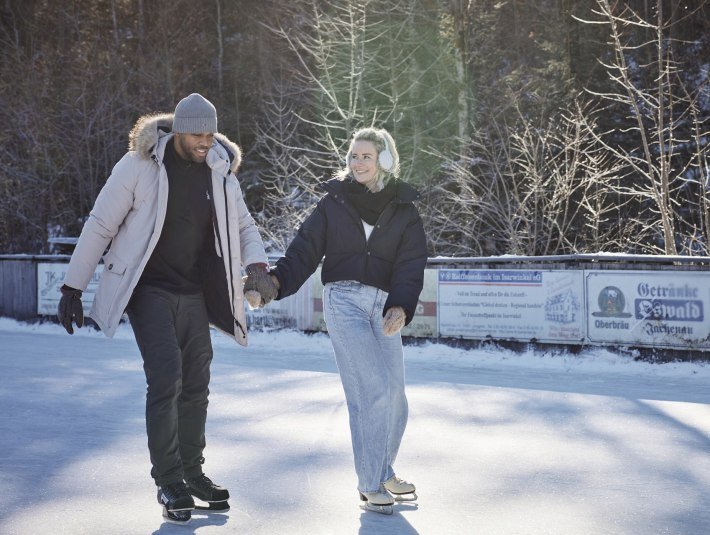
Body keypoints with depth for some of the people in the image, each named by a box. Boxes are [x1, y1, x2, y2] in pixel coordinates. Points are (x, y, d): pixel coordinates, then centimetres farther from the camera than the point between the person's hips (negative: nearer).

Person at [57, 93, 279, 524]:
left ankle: (192, 472, 23)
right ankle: (168, 481, -5)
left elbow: (243, 224, 11)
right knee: (166, 378, -15)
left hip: (194, 294, 5)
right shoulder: (140, 165, -12)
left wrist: (257, 265, -10)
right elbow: (101, 225, -7)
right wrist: (73, 288, -7)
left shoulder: (219, 171, 1)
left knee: (196, 384, 9)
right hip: (150, 290, -5)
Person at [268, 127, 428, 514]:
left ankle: (383, 472, 28)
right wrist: (277, 278, -18)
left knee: (394, 395, 4)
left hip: (384, 305, 3)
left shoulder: (403, 210, 8)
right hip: (343, 300, -3)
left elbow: (410, 265, -2)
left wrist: (401, 307, -18)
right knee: (374, 388, -14)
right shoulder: (334, 202, 6)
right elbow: (305, 249, 1)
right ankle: (370, 484, -4)